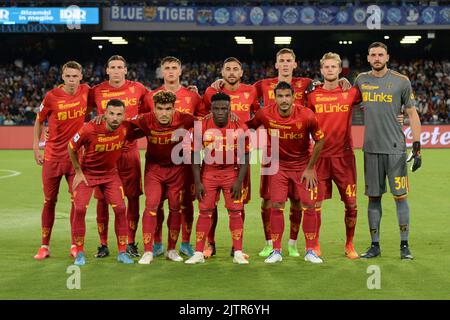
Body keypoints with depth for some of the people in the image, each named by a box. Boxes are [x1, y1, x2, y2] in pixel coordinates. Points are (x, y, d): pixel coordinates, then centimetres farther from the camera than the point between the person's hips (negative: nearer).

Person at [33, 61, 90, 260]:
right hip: (53, 156, -1)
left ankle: (75, 245, 11)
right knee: (49, 201, 6)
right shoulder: (52, 96, -8)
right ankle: (45, 246, 15)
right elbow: (39, 121, 4)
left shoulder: (85, 91, -3)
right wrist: (36, 148, 0)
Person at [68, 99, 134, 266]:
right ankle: (80, 253, 3)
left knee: (120, 208, -7)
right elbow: (71, 147, -11)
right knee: (80, 209, -13)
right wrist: (78, 172, -5)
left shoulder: (125, 128, -19)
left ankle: (122, 252, 5)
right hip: (87, 172, -2)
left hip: (110, 173, 3)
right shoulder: (90, 130, -27)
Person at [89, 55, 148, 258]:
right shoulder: (97, 91, 1)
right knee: (102, 198, 1)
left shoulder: (137, 88, 4)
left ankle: (131, 243, 14)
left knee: (133, 196, 2)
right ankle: (103, 245, 12)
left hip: (129, 149, 1)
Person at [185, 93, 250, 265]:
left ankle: (238, 253, 7)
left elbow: (245, 157, -4)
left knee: (235, 212, -2)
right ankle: (198, 253, 8)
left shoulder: (240, 128, -10)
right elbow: (195, 156, -3)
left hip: (232, 173, 0)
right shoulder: (201, 128, -9)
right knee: (204, 212, 1)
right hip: (209, 172, 0)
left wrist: (239, 181, -10)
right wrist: (197, 182, -7)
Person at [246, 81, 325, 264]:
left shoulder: (306, 116, -21)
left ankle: (310, 251, 9)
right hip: (278, 165, 1)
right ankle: (276, 251, 6)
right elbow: (248, 127, 3)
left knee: (309, 206, -3)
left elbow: (319, 141, -7)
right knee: (276, 206, -5)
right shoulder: (265, 114, -18)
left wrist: (310, 168, -6)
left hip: (303, 165, -1)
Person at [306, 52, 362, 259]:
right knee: (315, 203, 1)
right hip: (319, 155, 0)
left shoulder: (351, 93, 3)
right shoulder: (312, 95, 3)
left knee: (351, 203, 2)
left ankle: (349, 245, 18)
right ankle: (315, 245, 14)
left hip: (344, 156, 0)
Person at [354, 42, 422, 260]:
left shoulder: (401, 81, 0)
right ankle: (375, 245, 14)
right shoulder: (361, 80, 9)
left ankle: (404, 245, 7)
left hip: (395, 149, -3)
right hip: (371, 149, 3)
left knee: (400, 196, -1)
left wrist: (417, 147, -5)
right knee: (373, 197, 6)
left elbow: (412, 114, 1)